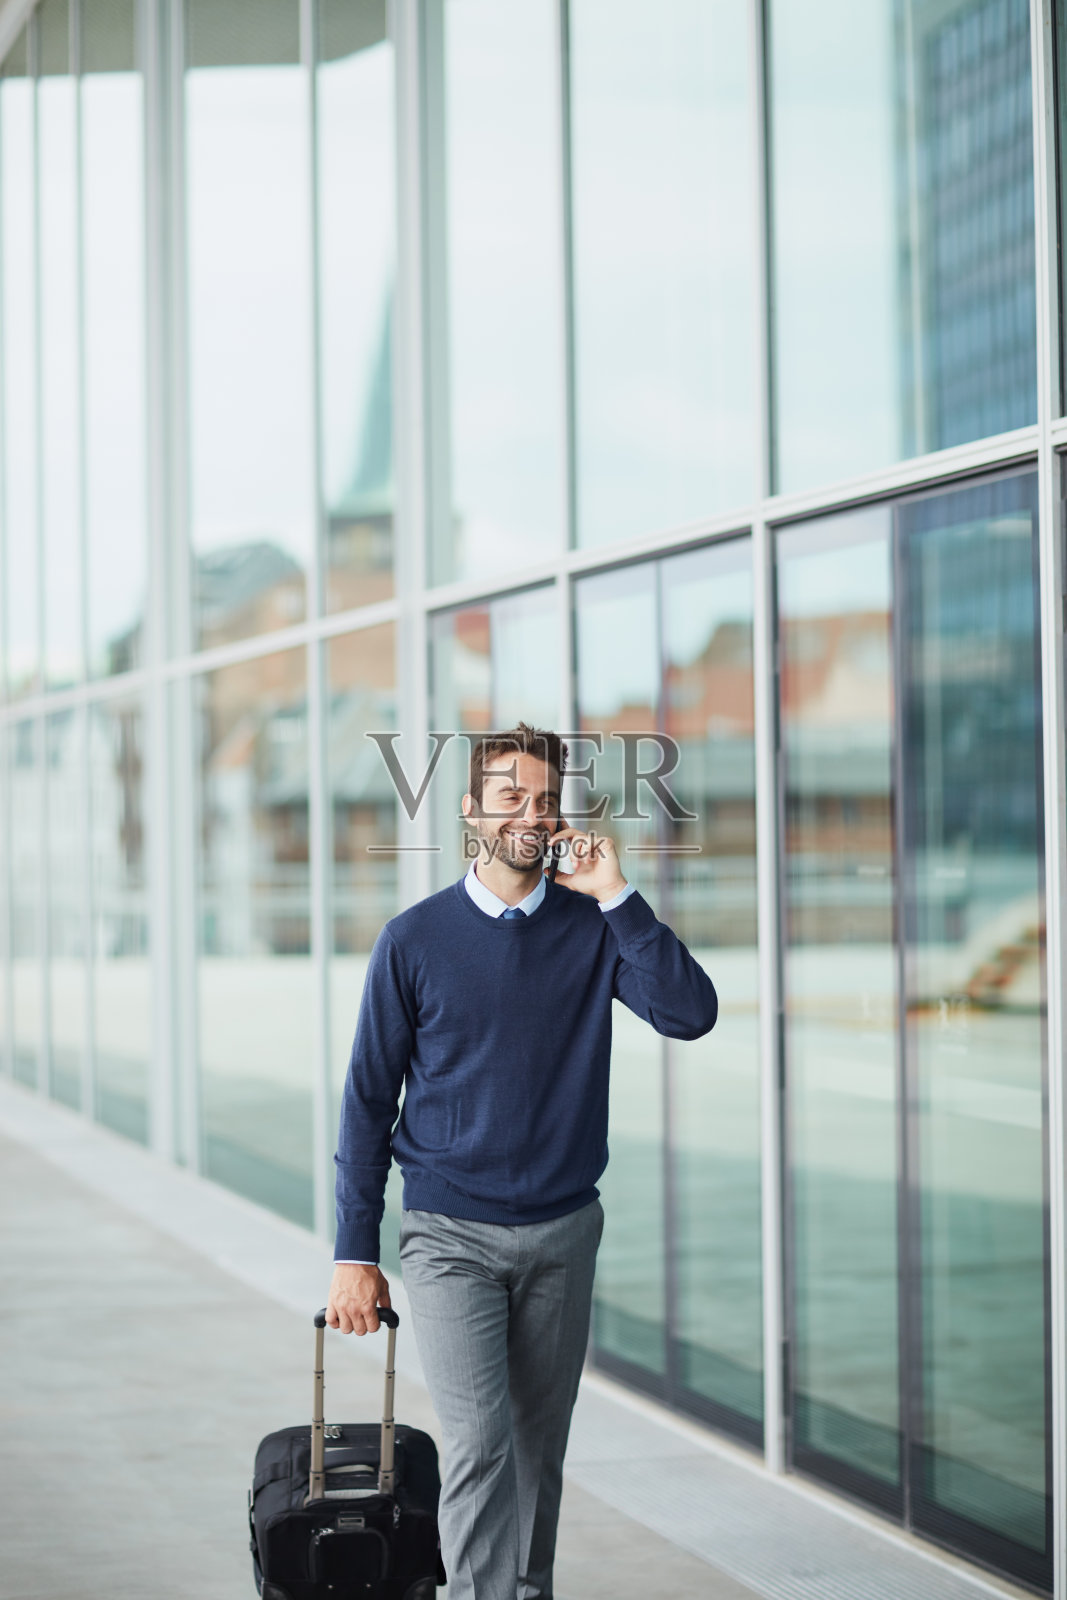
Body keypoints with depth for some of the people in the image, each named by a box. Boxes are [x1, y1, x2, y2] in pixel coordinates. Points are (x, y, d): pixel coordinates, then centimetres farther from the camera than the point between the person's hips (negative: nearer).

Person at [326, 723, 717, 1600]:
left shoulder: (595, 928, 1)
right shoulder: (415, 940, -3)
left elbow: (691, 1013, -14)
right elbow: (370, 1100, 1)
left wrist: (615, 893, -16)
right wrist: (355, 1253, -2)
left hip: (564, 1230, 3)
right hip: (451, 1233, -2)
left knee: (540, 1448, 12)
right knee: (481, 1444, -14)